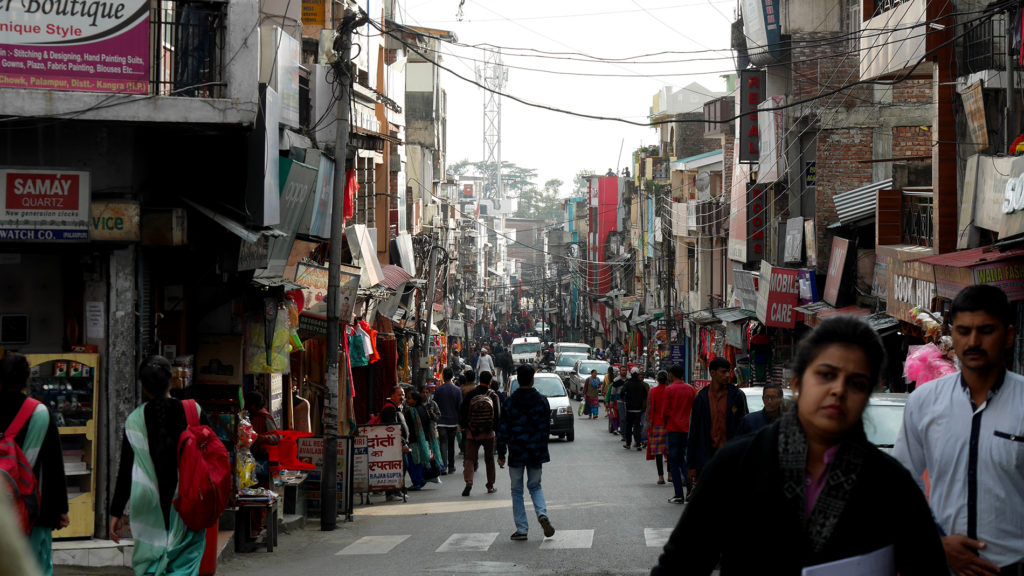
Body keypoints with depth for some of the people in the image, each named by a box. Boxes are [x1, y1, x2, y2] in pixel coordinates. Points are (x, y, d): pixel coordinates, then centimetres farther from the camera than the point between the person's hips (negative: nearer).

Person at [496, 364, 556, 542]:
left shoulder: (510, 402, -8)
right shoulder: (542, 400, -2)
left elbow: (503, 430, -7)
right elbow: (547, 426, 4)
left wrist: (501, 454, 0)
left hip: (516, 453, -2)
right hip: (536, 453, 2)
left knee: (517, 490, 9)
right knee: (535, 486, 19)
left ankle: (522, 529, 6)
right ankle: (542, 514, -8)